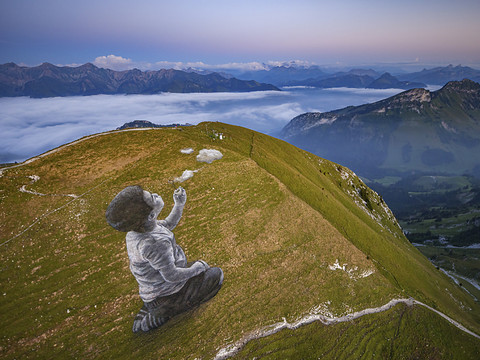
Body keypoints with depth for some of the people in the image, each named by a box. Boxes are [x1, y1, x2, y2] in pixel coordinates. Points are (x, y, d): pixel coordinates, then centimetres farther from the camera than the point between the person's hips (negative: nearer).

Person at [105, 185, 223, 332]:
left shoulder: (135, 230, -9)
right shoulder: (154, 243, -36)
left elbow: (167, 225, 9)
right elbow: (172, 275, -26)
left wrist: (179, 204, -3)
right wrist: (195, 269, -10)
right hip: (166, 295, -7)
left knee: (200, 266, 29)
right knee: (216, 274, 6)